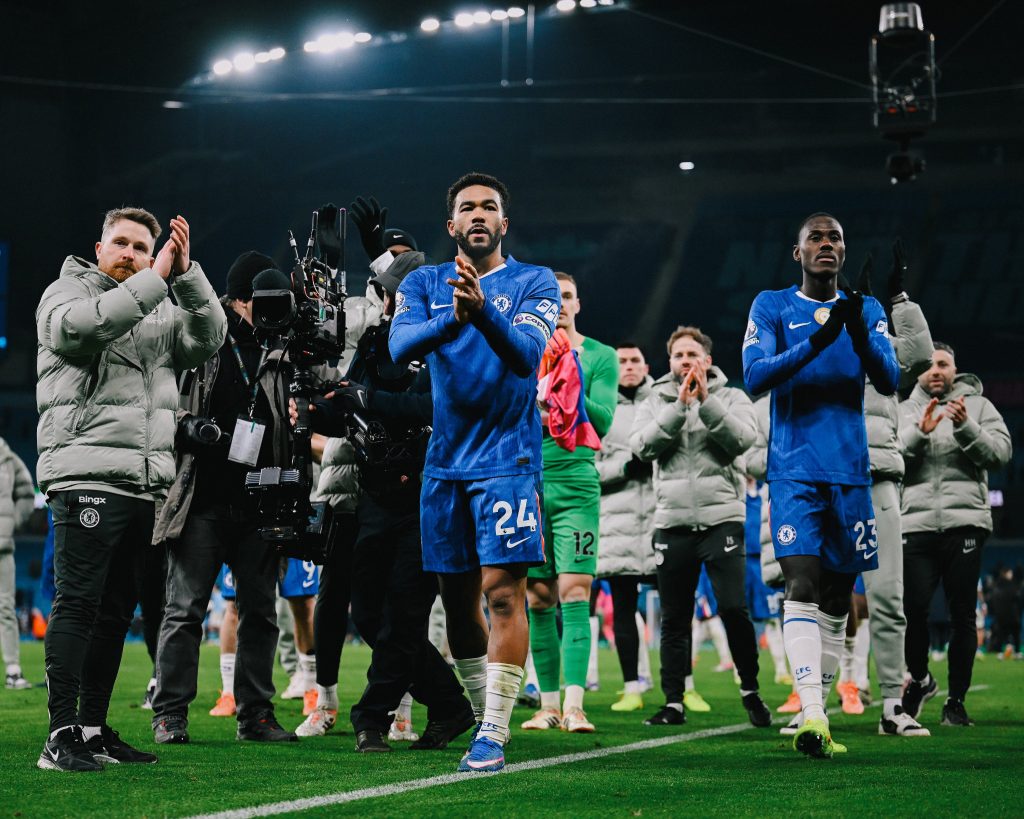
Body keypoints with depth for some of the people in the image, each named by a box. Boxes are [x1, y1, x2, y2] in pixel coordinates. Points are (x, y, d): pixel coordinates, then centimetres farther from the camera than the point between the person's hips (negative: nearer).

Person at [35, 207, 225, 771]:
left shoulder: (160, 311, 21)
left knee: (116, 610, 8)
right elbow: (80, 327, -18)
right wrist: (153, 280, -19)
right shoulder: (66, 292, 5)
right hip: (87, 475, -6)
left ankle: (93, 729, 14)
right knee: (77, 603, -11)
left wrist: (186, 272, -6)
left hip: (146, 485, 7)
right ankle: (62, 734, -12)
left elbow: (208, 338, 5)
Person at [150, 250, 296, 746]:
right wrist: (187, 427, -14)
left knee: (260, 611, 6)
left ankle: (255, 713, 13)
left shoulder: (280, 351, 12)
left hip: (258, 503, 4)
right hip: (203, 499, -4)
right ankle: (170, 714, 1)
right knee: (185, 608, -3)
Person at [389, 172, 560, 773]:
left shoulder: (535, 283, 0)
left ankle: (494, 735, -12)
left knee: (504, 591, -11)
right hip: (446, 460, 4)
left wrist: (483, 311, -36)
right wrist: (451, 319, -29)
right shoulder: (424, 284, 9)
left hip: (507, 458, -4)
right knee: (458, 597, 9)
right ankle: (483, 716, 23)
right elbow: (400, 348, -10)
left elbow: (527, 354, -17)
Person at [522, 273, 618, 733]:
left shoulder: (599, 356, 7)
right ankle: (549, 703, 9)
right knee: (538, 598, 3)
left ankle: (574, 706, -17)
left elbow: (603, 419, -5)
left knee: (574, 592, -11)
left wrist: (566, 386, -15)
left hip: (576, 487, -2)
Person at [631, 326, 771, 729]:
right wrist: (679, 405, -14)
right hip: (673, 523, 2)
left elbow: (743, 437, -11)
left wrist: (706, 401, -16)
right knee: (674, 619, 6)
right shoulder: (655, 402, 12)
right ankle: (673, 702, 12)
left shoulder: (731, 397, 8)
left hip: (722, 518, -2)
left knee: (734, 609, -10)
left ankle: (750, 690, 7)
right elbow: (643, 445, -7)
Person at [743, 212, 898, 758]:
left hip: (850, 470, 4)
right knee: (803, 584, -19)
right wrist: (818, 340, -24)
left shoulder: (867, 311, 11)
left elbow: (889, 381, -3)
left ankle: (816, 717, 14)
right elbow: (754, 377, -11)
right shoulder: (771, 307, 4)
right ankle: (812, 714, -27)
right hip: (794, 469, -4)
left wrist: (859, 335, -23)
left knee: (836, 599, 6)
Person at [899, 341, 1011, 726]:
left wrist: (966, 427, -16)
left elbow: (1000, 453, -1)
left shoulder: (978, 406, 12)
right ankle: (920, 679, 21)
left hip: (965, 522, -1)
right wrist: (920, 431, -15)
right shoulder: (903, 412, 15)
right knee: (913, 609, -5)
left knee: (962, 614, -1)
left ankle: (956, 700, 7)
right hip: (915, 523, 1)